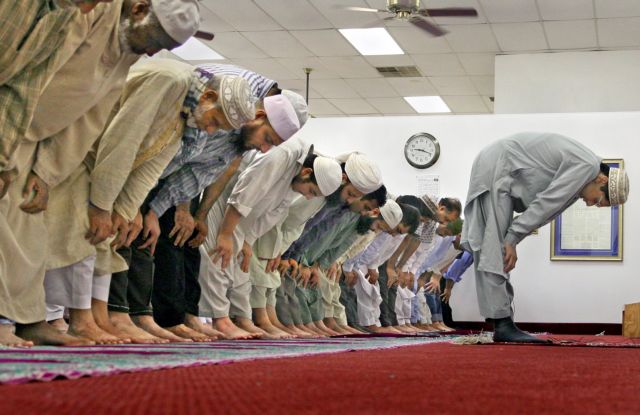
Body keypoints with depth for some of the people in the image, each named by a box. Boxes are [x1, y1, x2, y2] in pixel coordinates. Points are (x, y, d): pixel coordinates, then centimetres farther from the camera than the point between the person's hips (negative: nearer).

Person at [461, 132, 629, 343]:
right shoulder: (587, 166, -16)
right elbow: (545, 203, -20)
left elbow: (547, 208, 11)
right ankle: (503, 325, -15)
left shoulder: (576, 167, 14)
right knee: (496, 252, -13)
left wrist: (512, 238, 0)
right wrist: (513, 239, -16)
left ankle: (502, 322, 6)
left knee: (492, 251, 6)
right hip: (495, 170, -10)